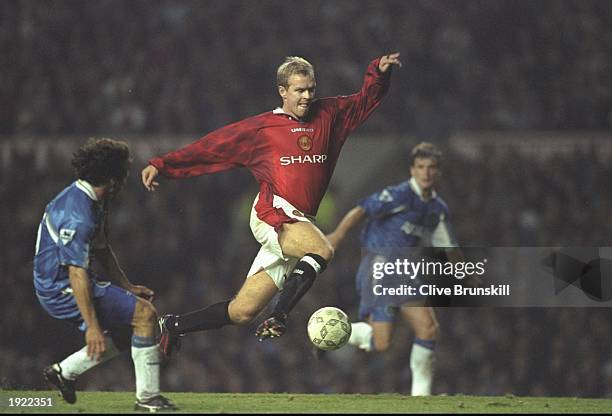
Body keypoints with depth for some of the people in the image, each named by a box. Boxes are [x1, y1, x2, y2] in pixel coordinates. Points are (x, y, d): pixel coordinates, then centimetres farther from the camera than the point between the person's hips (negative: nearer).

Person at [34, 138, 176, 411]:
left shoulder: (94, 203, 9)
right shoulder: (78, 216, -25)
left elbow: (101, 250, 23)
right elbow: (77, 273, -28)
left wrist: (126, 287, 21)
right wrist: (92, 326, -29)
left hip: (57, 288, 11)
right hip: (62, 289, -11)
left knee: (127, 332, 16)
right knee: (144, 314, -14)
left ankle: (65, 371, 18)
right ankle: (147, 398, -11)